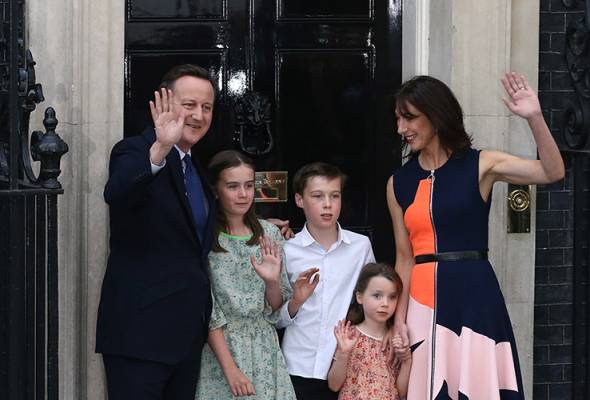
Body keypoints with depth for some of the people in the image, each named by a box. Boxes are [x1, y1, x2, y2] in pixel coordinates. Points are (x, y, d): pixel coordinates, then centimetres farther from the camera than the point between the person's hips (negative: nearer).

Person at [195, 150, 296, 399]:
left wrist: (272, 281, -14)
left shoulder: (269, 233, 3)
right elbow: (207, 311, -10)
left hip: (264, 349, 3)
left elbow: (275, 309, 6)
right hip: (220, 349, -3)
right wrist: (230, 369, -16)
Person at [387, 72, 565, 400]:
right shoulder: (399, 183, 8)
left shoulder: (480, 165, -1)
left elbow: (552, 172, -11)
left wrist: (534, 118, -24)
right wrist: (399, 316, 1)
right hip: (423, 301, 3)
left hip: (474, 296, -3)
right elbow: (404, 256, 9)